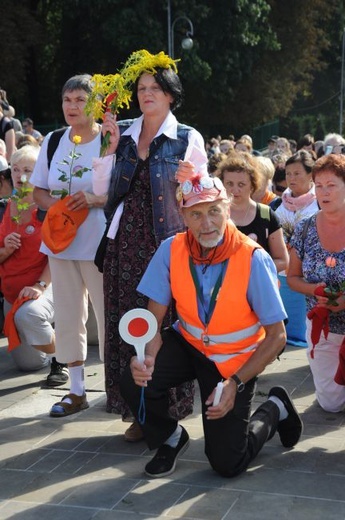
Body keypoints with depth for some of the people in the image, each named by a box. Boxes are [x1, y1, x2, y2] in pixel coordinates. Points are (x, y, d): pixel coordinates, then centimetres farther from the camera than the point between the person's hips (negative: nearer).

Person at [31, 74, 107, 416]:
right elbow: (38, 191, 11)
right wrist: (53, 204, -9)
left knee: (108, 314, 2)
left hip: (100, 243, -5)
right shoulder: (53, 141, 7)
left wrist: (95, 199, -22)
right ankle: (76, 390, 23)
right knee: (67, 317, 11)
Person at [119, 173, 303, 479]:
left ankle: (275, 409, 28)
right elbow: (154, 317, -11)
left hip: (235, 361, -3)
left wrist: (236, 383, -26)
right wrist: (147, 357, -32)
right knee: (135, 381, -26)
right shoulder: (171, 250, -16)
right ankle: (171, 439, 8)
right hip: (188, 343, 3)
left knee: (227, 464, -3)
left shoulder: (253, 259, -25)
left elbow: (277, 336, -19)